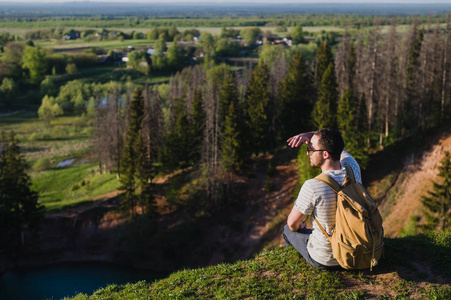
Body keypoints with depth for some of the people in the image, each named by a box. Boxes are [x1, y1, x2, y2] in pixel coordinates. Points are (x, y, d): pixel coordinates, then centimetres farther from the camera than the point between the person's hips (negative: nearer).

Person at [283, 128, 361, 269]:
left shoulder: (312, 187, -32)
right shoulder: (353, 169, -15)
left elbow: (292, 223, -15)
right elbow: (335, 144, 5)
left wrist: (298, 226, 9)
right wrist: (309, 135, -12)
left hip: (325, 261, -5)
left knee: (288, 230, 24)